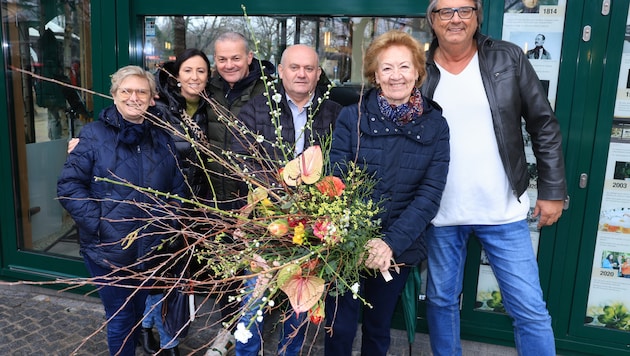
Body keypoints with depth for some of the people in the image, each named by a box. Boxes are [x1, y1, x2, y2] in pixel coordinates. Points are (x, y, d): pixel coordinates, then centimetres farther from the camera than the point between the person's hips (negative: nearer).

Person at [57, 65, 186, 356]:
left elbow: (178, 185, 12)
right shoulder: (94, 134, -6)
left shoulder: (163, 137, 6)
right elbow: (68, 186, -10)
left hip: (153, 249, 4)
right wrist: (99, 223, -18)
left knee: (144, 315, 21)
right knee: (121, 320, 10)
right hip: (109, 250, -3)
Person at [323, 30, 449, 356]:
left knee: (379, 329, 19)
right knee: (339, 329, 8)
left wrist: (391, 242, -20)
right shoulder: (351, 117, -7)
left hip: (398, 248, 2)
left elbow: (430, 195, -8)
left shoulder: (435, 125, -3)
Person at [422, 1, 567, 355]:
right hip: (441, 212, 1)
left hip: (503, 210, 0)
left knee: (530, 309, 5)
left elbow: (545, 126, 2)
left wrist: (553, 191, 0)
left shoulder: (509, 58, -2)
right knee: (441, 300, 16)